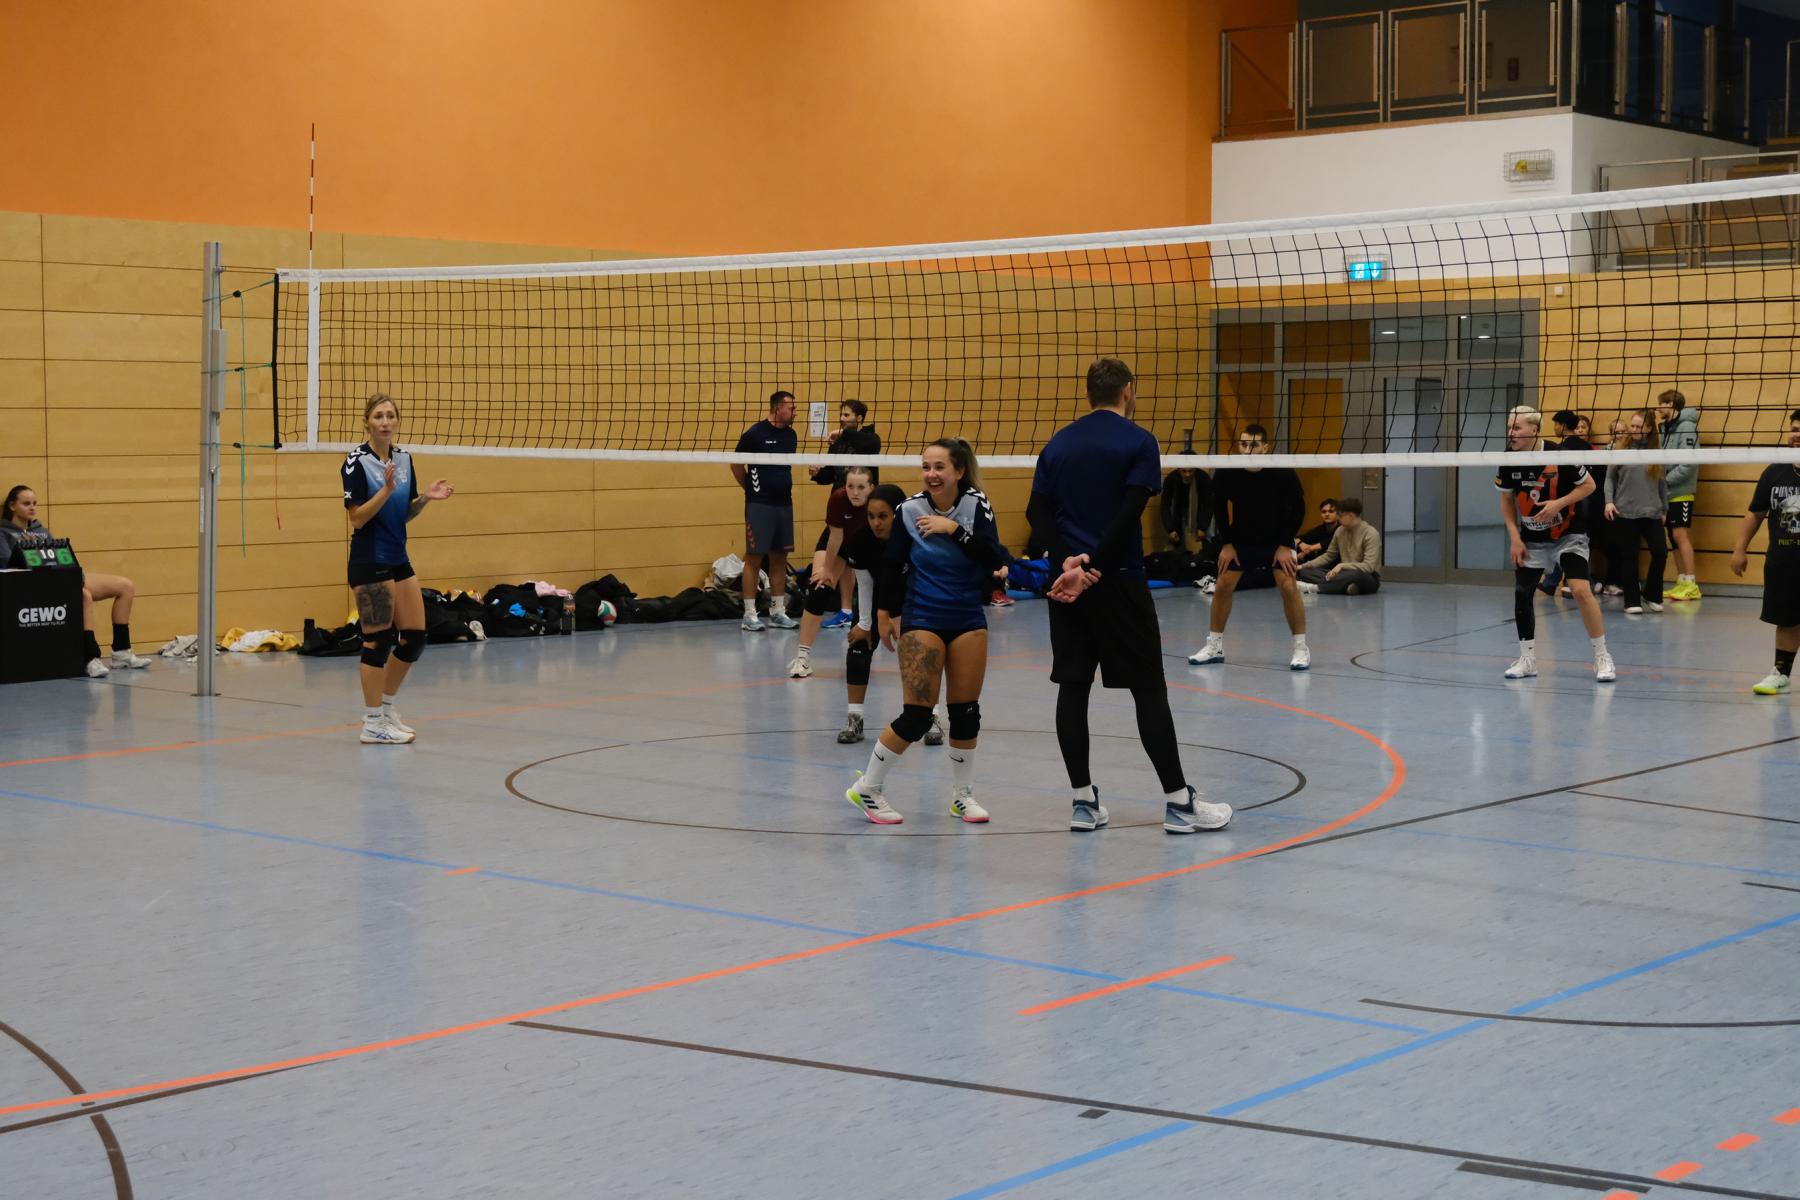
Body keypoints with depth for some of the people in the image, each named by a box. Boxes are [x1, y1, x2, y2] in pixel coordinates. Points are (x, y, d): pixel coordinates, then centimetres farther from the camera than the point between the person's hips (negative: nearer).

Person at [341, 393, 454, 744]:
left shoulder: (403, 458, 9)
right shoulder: (357, 462, -12)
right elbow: (358, 518, -16)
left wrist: (426, 497, -3)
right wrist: (386, 489, -27)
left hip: (398, 559, 8)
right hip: (369, 562, -8)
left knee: (415, 636, 9)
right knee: (378, 641, -4)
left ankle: (386, 708, 24)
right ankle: (372, 724, 5)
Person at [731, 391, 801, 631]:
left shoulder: (791, 435, 9)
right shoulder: (755, 434, -10)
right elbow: (736, 465, -2)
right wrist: (752, 488, 6)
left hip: (784, 503, 6)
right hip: (759, 505, -6)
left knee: (779, 558, 9)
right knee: (754, 558, -4)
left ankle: (778, 611, 16)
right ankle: (750, 614, 0)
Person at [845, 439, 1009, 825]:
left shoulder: (976, 505, -8)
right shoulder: (910, 510, -9)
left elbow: (994, 558, -19)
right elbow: (892, 564, 4)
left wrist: (954, 529, -27)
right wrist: (885, 612, 9)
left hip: (969, 620, 2)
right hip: (921, 620, -2)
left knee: (966, 711, 7)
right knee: (917, 716, -7)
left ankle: (962, 794, 23)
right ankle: (867, 787, 8)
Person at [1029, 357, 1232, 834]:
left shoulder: (1059, 443, 10)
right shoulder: (1138, 441, -4)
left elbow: (1038, 511, 1)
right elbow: (1130, 513, -15)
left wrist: (1069, 560, -10)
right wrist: (1093, 567, -16)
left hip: (1067, 579, 5)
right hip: (1118, 581, -5)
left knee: (1072, 686, 7)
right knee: (1149, 689, 0)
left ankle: (1083, 800, 8)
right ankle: (1178, 802, 3)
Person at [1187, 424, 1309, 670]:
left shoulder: (1283, 474, -24)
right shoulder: (1227, 474, -19)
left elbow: (1297, 509, -12)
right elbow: (1219, 508, -3)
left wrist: (1285, 545, -15)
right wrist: (1226, 543, -5)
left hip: (1277, 539, -2)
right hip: (1240, 539, 2)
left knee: (1288, 587, -15)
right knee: (1223, 586, -1)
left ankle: (1301, 648, -4)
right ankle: (1215, 647, 13)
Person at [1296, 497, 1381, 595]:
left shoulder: (1371, 534, -12)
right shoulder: (1340, 531, 7)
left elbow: (1368, 567, -22)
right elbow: (1328, 556, 18)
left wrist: (1342, 566, -29)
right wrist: (1303, 566, 10)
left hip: (1368, 578, -7)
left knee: (1356, 574, -43)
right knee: (1305, 571, -10)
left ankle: (1315, 587, -36)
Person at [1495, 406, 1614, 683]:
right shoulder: (1508, 462, -9)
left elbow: (1589, 484, -10)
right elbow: (1507, 500, 5)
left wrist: (1559, 504, -23)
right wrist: (1515, 537, -3)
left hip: (1568, 534, -5)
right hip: (1532, 539, 5)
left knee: (1581, 590, -18)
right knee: (1522, 593, 2)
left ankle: (1601, 657, -5)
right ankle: (1528, 659, 17)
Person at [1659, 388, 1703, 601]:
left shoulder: (1687, 427, -12)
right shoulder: (1666, 428, 13)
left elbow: (1689, 464, -18)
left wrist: (1665, 480, -15)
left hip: (1681, 492, -8)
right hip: (1667, 493, 8)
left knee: (1680, 535, -10)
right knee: (1674, 537, 9)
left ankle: (1691, 585, -9)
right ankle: (1681, 582, 14)